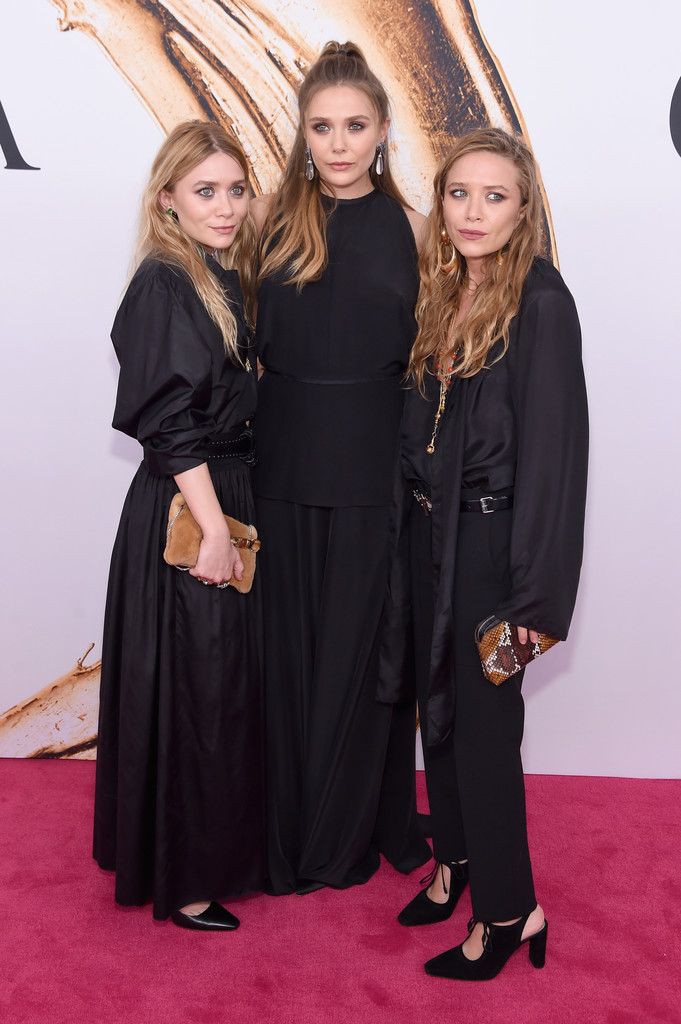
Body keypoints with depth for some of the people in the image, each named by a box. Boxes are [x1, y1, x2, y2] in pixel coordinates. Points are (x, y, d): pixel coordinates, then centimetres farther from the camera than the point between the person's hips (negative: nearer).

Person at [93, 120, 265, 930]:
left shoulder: (228, 280, 12)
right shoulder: (163, 286, -13)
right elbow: (169, 423, -19)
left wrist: (234, 521, 12)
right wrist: (214, 529, -19)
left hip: (230, 500, 9)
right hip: (183, 512, -9)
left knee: (229, 691, 17)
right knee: (193, 694, 1)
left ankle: (221, 850, 35)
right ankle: (183, 884, 18)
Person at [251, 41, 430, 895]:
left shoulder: (409, 228, 2)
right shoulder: (270, 217, 3)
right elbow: (242, 336, 11)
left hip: (373, 462, -1)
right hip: (286, 460, 1)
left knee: (362, 640, 8)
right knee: (289, 641, 9)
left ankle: (355, 831, 28)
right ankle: (288, 831, 27)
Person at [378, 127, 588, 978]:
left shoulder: (541, 301, -14)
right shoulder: (441, 292, 7)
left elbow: (554, 447, -17)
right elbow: (421, 421, 11)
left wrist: (537, 591, -18)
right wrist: (414, 518, 5)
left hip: (489, 538, -7)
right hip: (427, 526, 7)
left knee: (481, 718, 2)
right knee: (437, 702, 17)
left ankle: (508, 908, 21)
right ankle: (456, 857, 38)